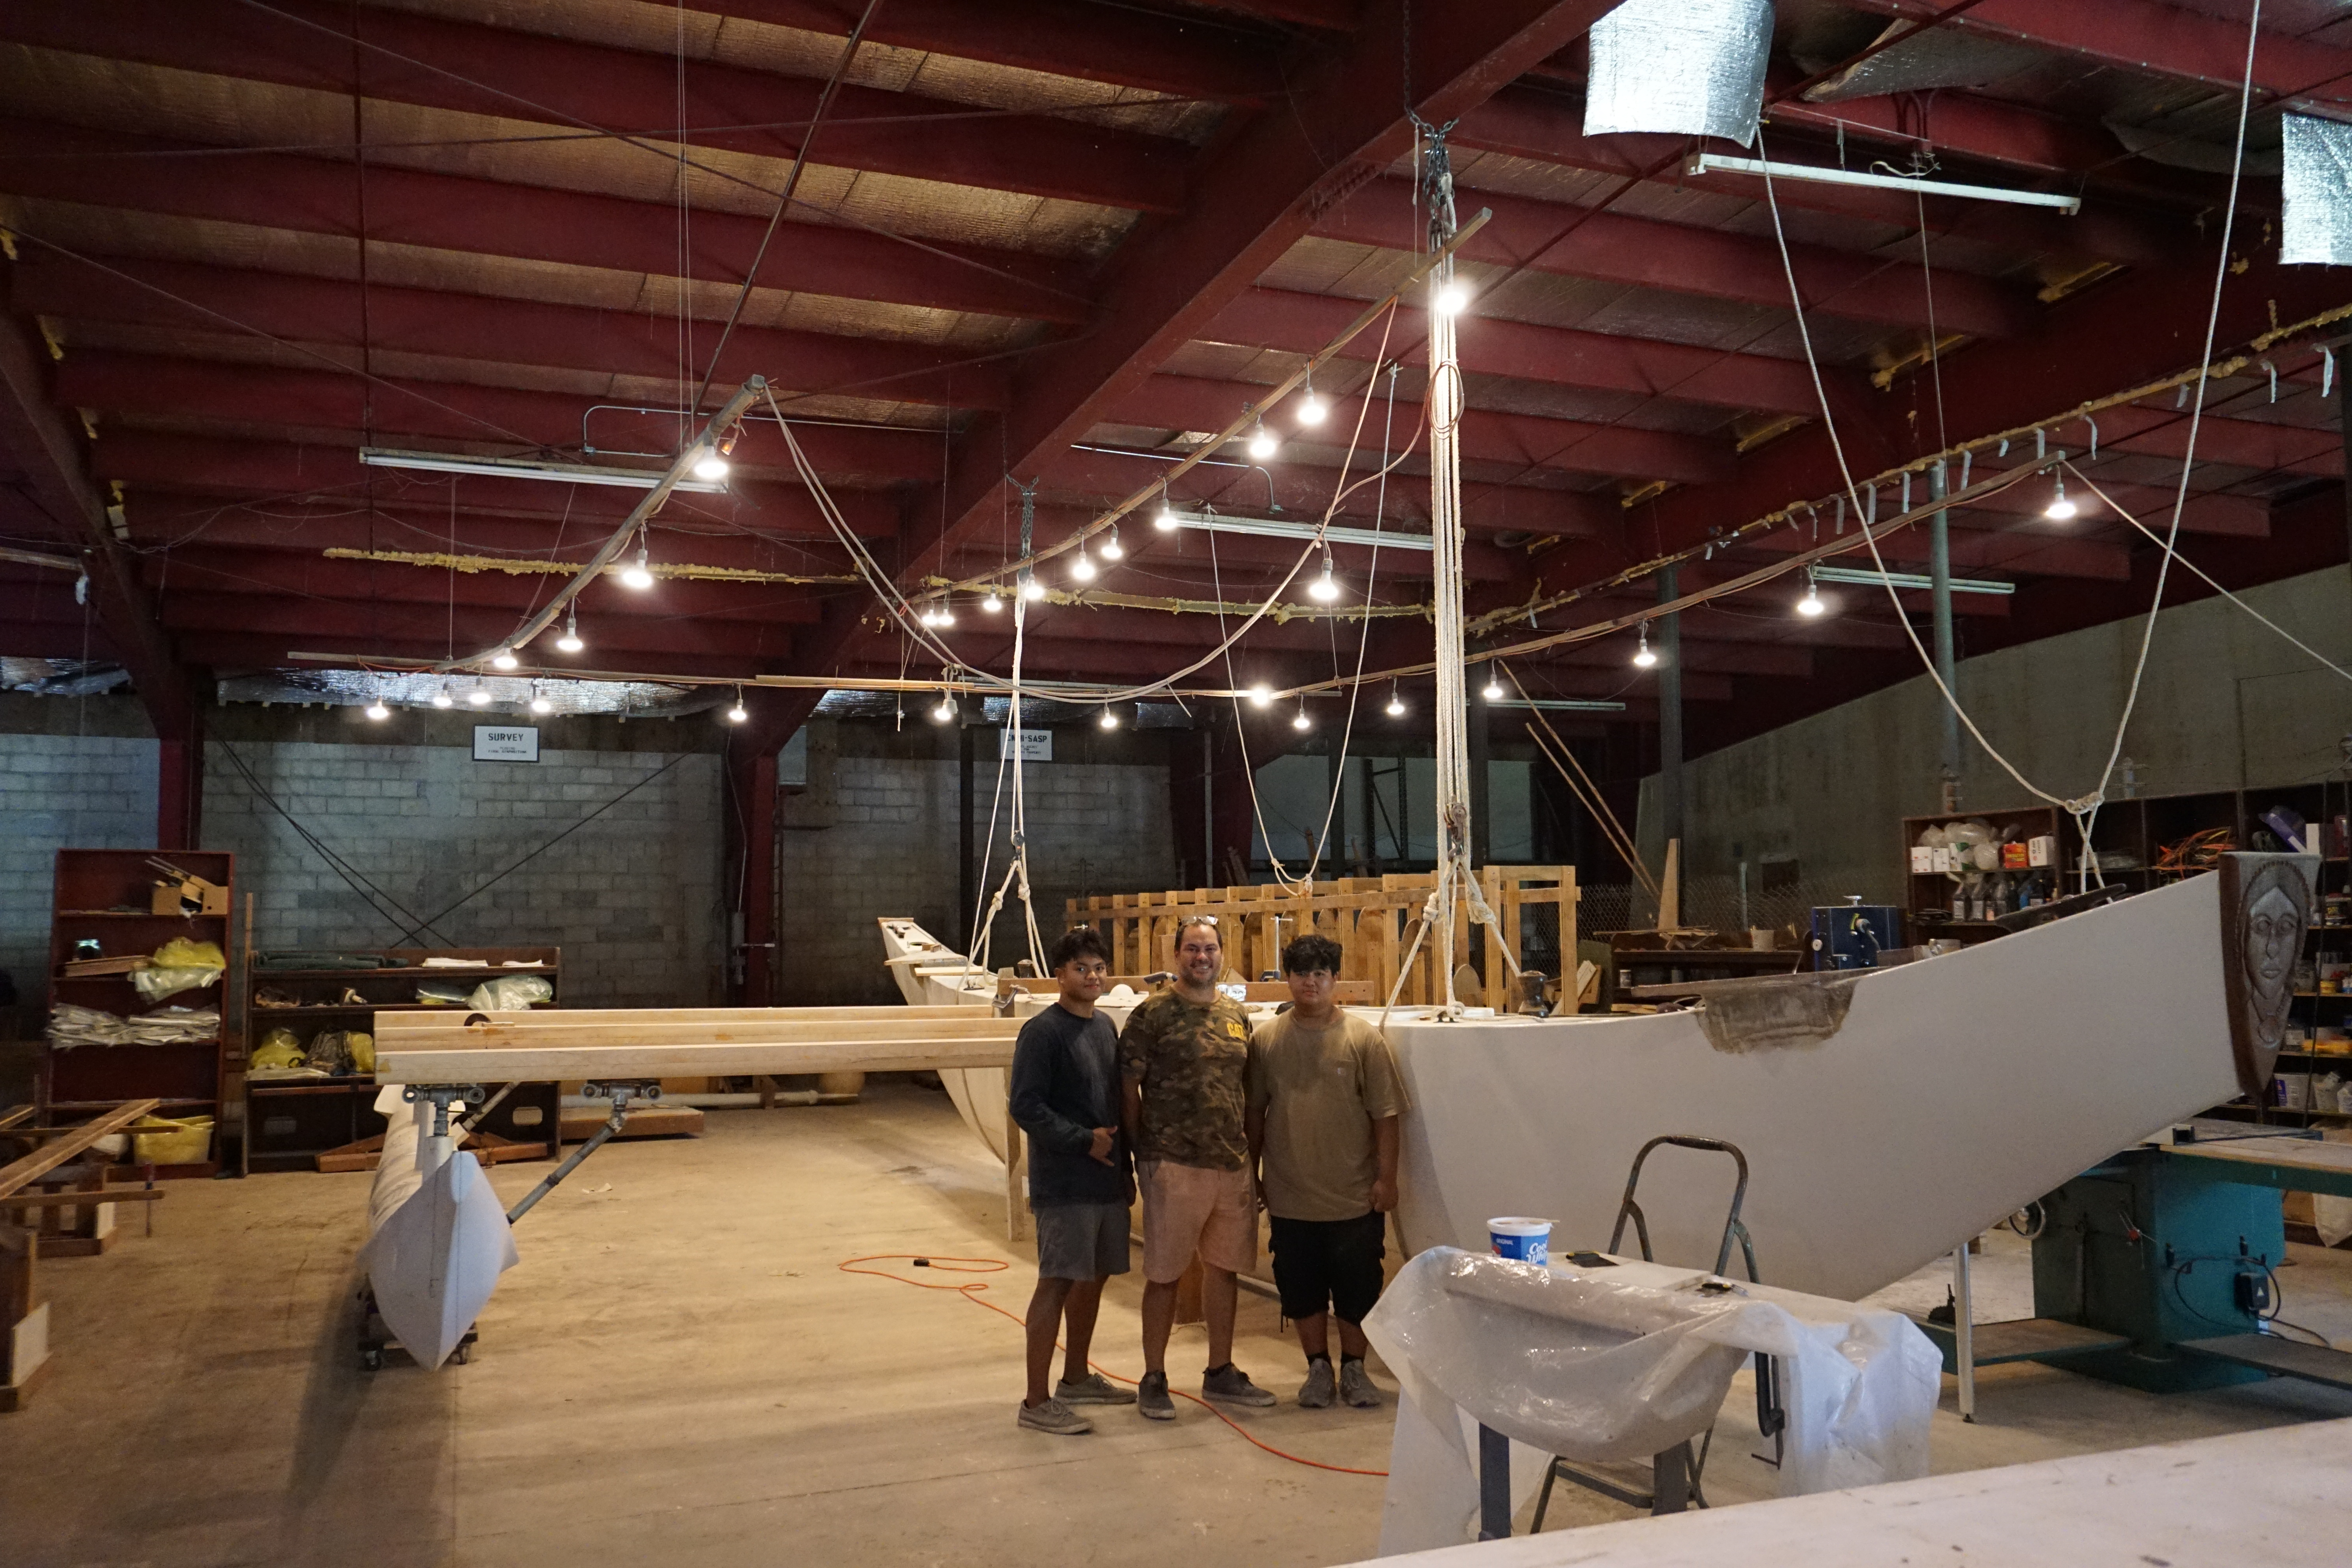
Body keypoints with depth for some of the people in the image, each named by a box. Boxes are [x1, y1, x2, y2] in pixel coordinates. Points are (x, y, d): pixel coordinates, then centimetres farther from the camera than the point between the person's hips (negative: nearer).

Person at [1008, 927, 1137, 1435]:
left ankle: (1076, 1378, 31)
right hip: (1064, 1183, -8)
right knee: (1057, 1282, -5)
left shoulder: (1105, 1028, 12)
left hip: (1107, 1180, 8)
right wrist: (1084, 1140, -17)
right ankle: (1037, 1403, 1)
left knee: (1094, 1277, 15)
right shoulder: (1043, 1032, -12)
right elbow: (1026, 1107, -17)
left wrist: (1126, 1169, 18)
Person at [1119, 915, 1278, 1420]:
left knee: (1223, 1268, 14)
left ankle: (1221, 1373, 28)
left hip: (1232, 1164, 6)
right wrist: (1143, 1153, -7)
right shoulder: (1152, 1014, -7)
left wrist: (1250, 1153, 12)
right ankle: (1153, 1379, 16)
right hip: (1173, 1165, -5)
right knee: (1164, 1274, 3)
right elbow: (1128, 1088, -6)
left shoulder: (1237, 1015, 9)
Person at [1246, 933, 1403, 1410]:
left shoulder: (1363, 1038, -6)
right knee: (1302, 1290, 11)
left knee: (1357, 1289, 9)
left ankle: (1354, 1368, 27)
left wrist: (1386, 1177, -8)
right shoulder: (1266, 1039, 0)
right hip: (1290, 1197, 2)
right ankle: (1318, 1367, 28)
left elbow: (1385, 1114, -5)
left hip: (1354, 1197, -2)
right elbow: (1255, 1113, 6)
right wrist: (1252, 1174, 7)